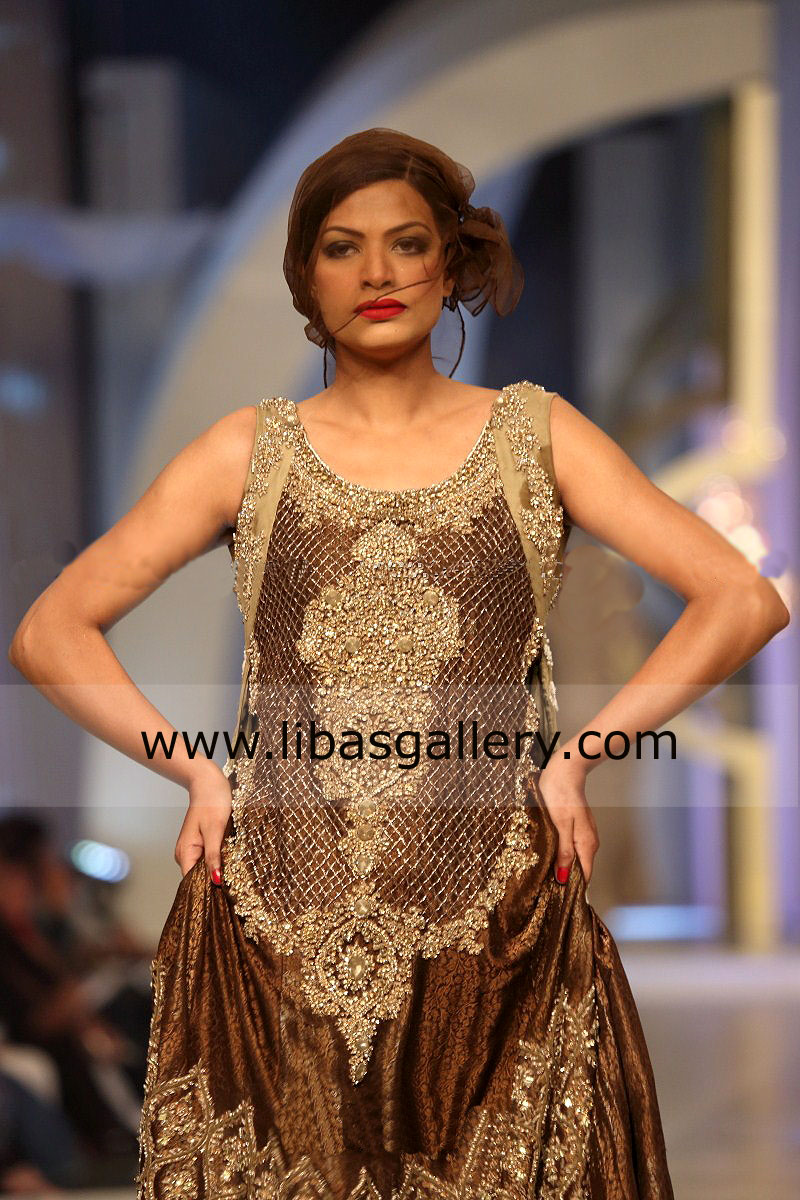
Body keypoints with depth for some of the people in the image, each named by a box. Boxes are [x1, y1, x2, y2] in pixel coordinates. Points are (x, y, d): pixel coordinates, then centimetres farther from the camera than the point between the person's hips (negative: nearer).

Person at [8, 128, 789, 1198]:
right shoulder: (251, 451, 11)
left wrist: (578, 756, -1)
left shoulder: (535, 434, 10)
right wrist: (195, 773, 0)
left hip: (492, 928, 0)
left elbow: (745, 600, 4)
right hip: (278, 937, 1)